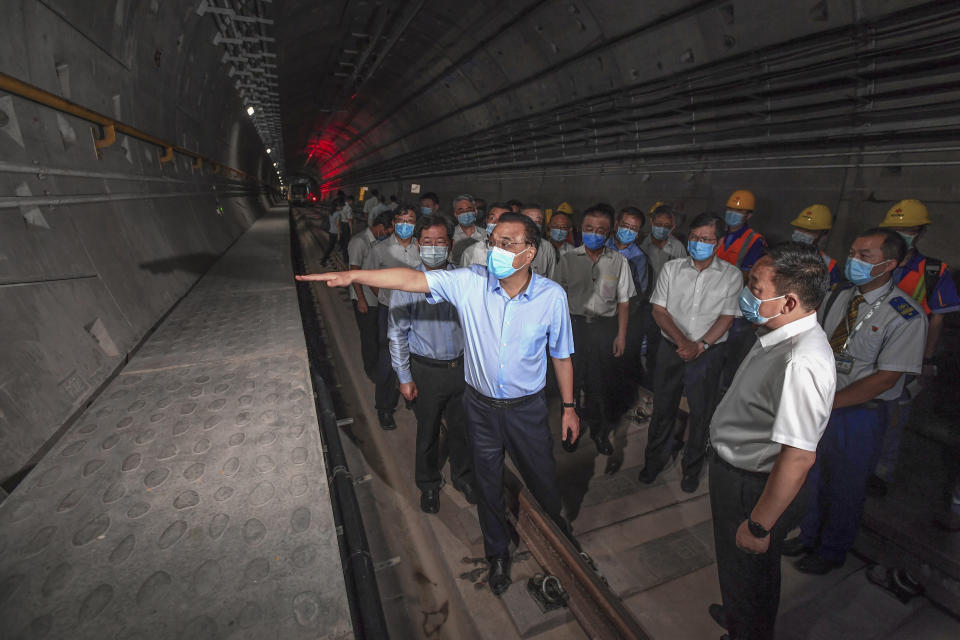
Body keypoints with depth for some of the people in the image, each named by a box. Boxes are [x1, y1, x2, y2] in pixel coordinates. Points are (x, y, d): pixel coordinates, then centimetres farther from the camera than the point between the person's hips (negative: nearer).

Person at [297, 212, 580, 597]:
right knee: (488, 483, 19)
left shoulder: (552, 295, -13)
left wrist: (568, 406, 4)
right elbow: (412, 279, -21)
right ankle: (497, 554, 48)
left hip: (527, 408, 0)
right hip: (481, 405, 1)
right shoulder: (470, 282, -15)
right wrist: (351, 276, -31)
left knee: (543, 479, 18)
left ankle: (558, 533, 55)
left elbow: (562, 355, -1)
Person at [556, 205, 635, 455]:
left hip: (606, 325, 0)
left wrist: (621, 334, 0)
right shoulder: (568, 259, 0)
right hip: (575, 323, 0)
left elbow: (623, 301, 4)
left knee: (602, 381, 8)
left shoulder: (619, 261, 0)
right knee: (571, 378, 7)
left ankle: (601, 432, 29)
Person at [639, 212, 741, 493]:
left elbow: (727, 318, -5)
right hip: (671, 348, 1)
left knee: (701, 412, 9)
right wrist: (681, 340, -16)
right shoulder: (671, 268, 1)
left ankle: (692, 468, 30)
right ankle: (655, 459, 32)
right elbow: (659, 310, -3)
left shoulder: (731, 275, -2)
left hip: (708, 352, -1)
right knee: (663, 406, 11)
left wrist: (700, 345, -18)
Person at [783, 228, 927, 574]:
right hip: (818, 406, 5)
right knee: (814, 477, 21)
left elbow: (885, 378, -20)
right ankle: (809, 534, 46)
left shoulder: (906, 316, -17)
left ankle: (831, 551, 40)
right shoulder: (837, 298, 1)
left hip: (860, 413, -5)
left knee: (845, 487, 15)